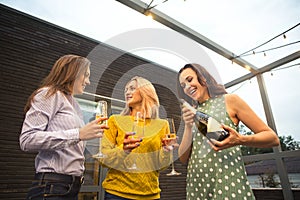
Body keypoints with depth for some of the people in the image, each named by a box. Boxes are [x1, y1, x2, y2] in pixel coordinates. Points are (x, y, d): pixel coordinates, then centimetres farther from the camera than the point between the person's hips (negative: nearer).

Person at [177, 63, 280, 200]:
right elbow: (183, 158, 4)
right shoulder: (191, 114, 9)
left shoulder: (229, 100, -1)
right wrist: (188, 127, -9)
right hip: (196, 184, 4)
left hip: (228, 182, -4)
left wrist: (241, 140, -21)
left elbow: (273, 138, -3)